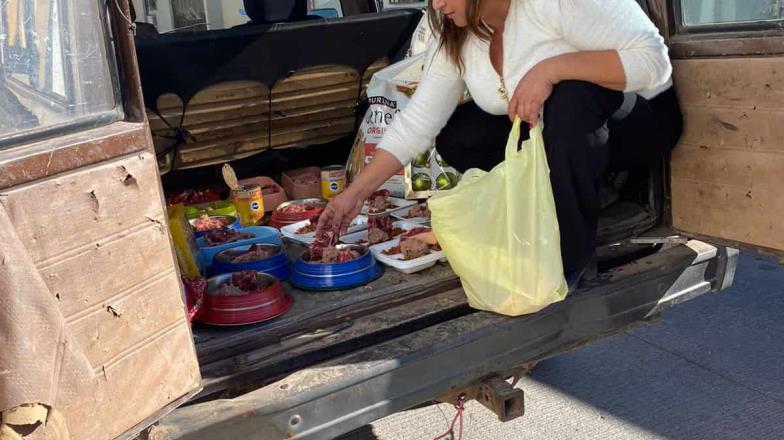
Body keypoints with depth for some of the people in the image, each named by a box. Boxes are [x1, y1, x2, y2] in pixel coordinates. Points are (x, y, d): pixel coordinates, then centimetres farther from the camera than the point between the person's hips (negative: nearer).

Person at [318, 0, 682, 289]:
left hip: (638, 119, -6)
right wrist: (355, 193, -12)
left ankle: (573, 254, -24)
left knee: (570, 95, -37)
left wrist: (550, 68, -40)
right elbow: (416, 121, -7)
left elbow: (651, 58, -30)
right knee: (457, 138, -11)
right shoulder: (454, 39, -7)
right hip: (555, 132, 6)